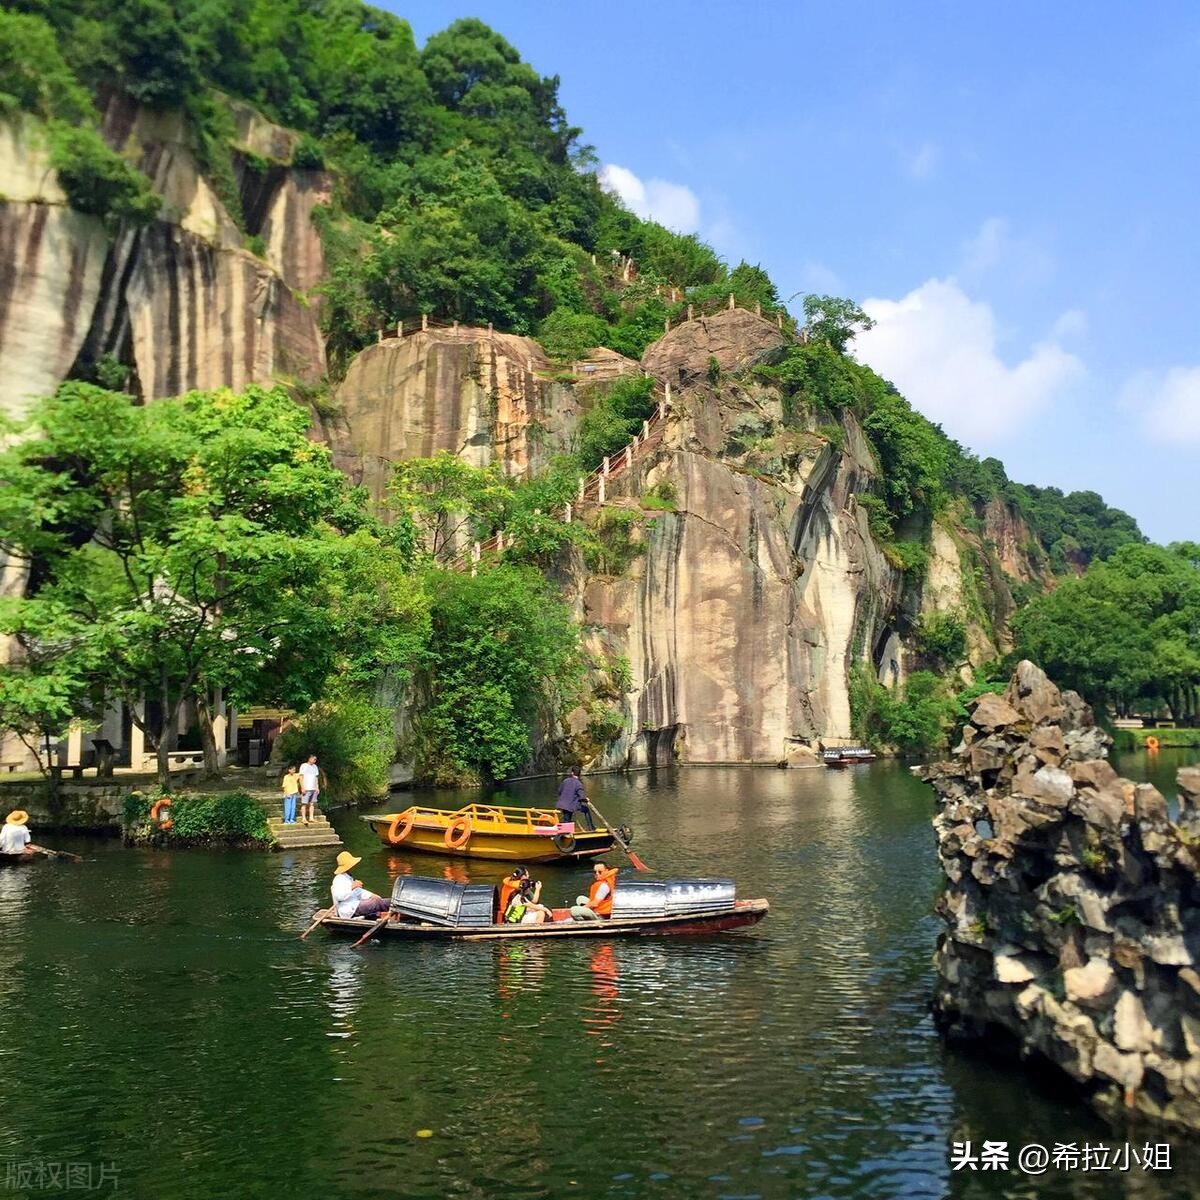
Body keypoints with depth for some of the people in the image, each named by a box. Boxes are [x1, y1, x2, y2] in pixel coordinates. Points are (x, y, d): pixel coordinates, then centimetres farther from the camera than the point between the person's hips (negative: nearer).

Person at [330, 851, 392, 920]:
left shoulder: (348, 878, 24)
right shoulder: (339, 879, -12)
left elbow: (359, 892, 23)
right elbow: (338, 896, -28)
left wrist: (372, 896, 7)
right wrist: (351, 887, -30)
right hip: (350, 911, -11)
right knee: (376, 901, -19)